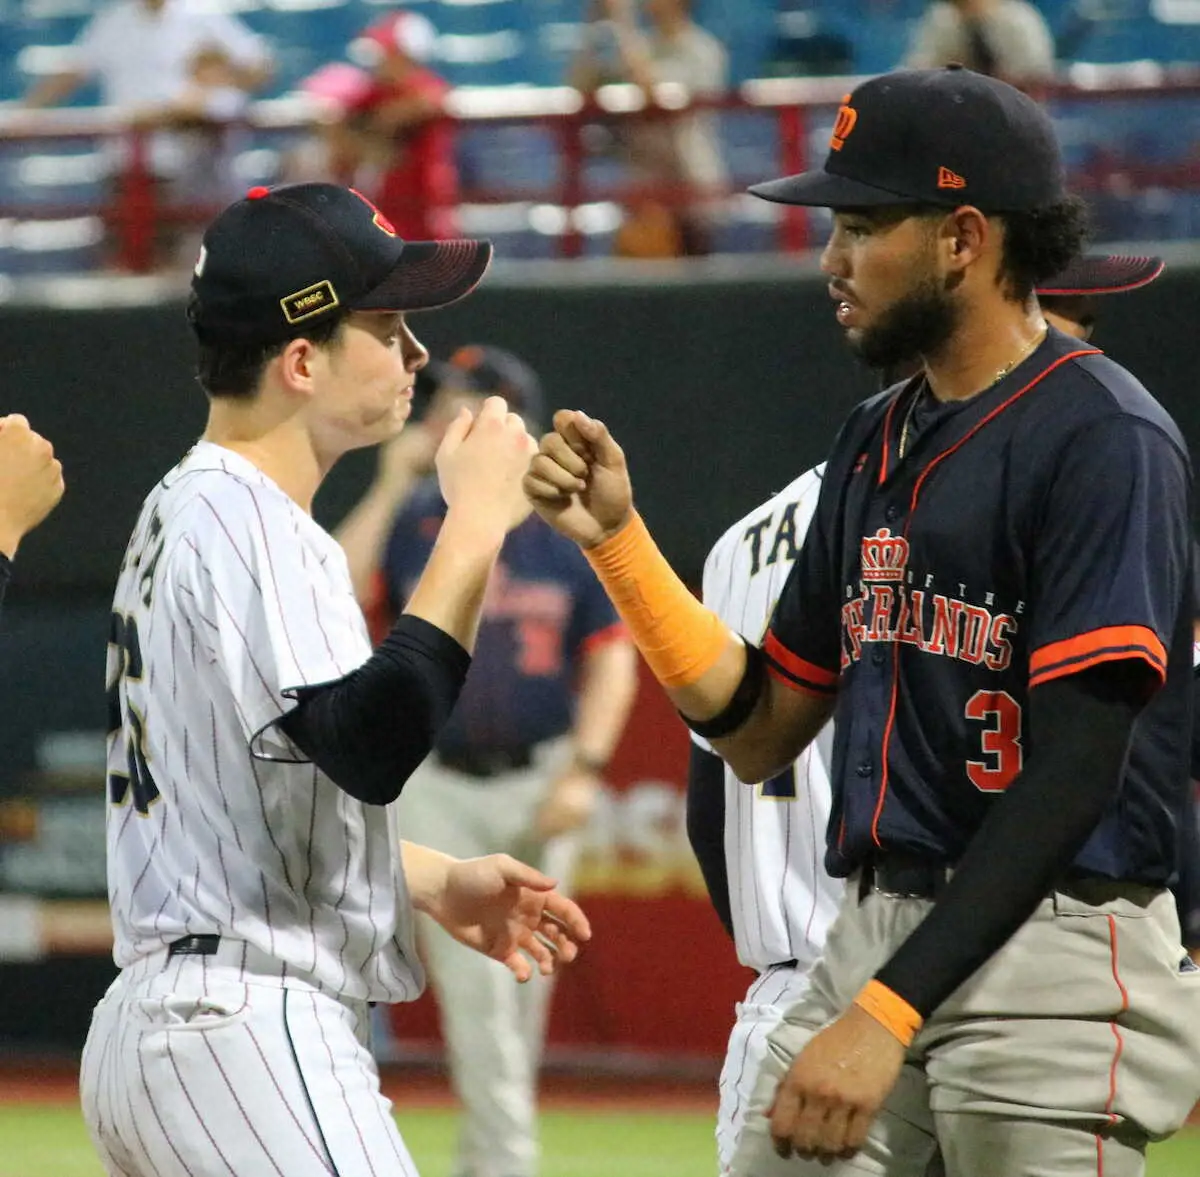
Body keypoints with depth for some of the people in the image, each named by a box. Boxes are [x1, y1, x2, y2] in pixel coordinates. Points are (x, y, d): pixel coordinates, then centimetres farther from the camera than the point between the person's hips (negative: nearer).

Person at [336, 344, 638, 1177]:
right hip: (438, 788, 0)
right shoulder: (413, 522, 2)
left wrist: (585, 769, -11)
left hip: (538, 786, 0)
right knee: (474, 990, -8)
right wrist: (392, 485, -12)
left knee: (522, 985, 8)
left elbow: (613, 655, 0)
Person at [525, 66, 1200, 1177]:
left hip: (1053, 950, -7)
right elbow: (761, 732, 18)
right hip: (869, 939, 8)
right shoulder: (876, 440, 16)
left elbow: (1074, 772, -18)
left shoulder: (1106, 439, -10)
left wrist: (888, 1014, -23)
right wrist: (616, 536, 6)